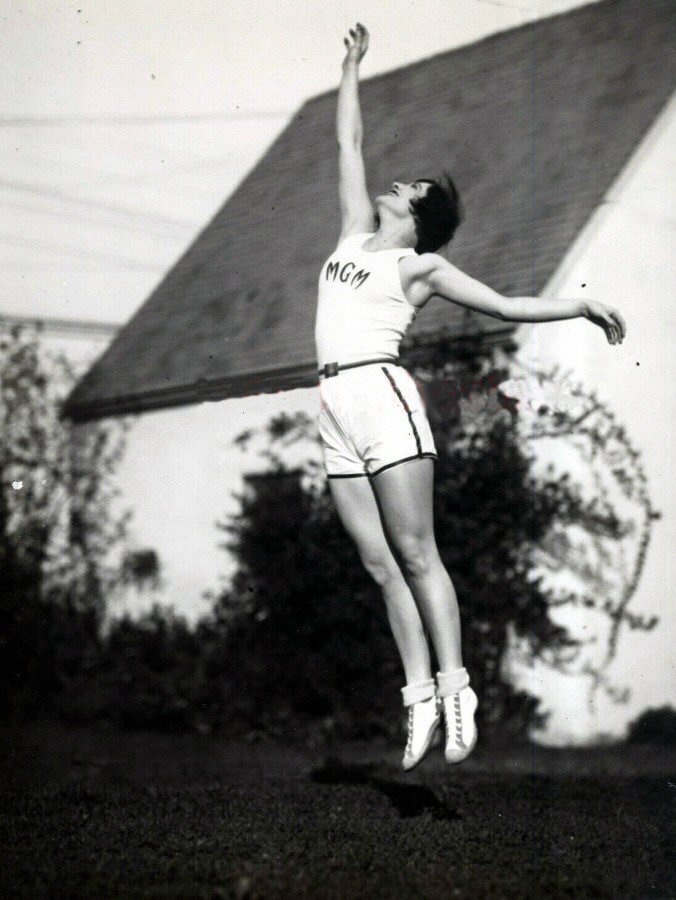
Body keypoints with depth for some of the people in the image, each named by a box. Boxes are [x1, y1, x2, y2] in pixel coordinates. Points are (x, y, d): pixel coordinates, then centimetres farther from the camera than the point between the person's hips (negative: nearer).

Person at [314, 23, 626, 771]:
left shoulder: (421, 266, 5)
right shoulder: (357, 229, 20)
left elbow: (507, 305, 8)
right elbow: (348, 142, 28)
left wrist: (583, 306, 2)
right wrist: (352, 66, 34)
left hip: (382, 394, -5)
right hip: (335, 409, 5)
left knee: (414, 554, -7)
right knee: (381, 564, 2)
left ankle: (454, 687, -3)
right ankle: (419, 695, 4)